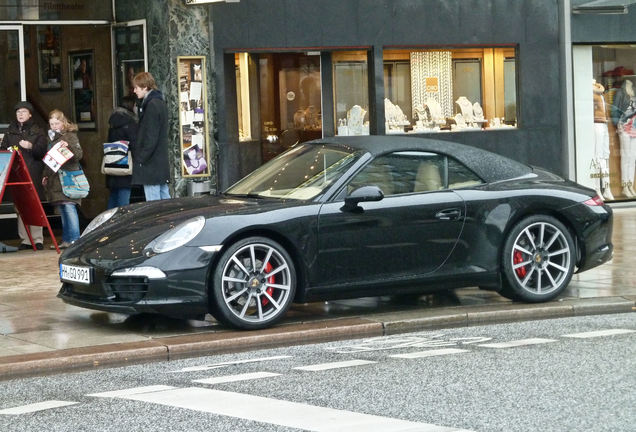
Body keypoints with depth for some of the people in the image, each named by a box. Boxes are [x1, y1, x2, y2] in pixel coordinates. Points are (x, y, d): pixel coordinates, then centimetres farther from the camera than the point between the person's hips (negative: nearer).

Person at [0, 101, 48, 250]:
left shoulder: (37, 131, 8)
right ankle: (25, 239, 3)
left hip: (33, 173, -3)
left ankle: (37, 239, -2)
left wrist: (31, 146, -17)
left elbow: (43, 151, 0)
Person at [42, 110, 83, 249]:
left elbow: (79, 155, -14)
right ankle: (66, 240, 13)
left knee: (69, 207, -14)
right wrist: (46, 175, 21)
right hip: (55, 179, 8)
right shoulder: (51, 138, 18)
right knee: (62, 210, 9)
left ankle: (74, 239, -14)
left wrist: (68, 146, -30)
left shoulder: (70, 136, -4)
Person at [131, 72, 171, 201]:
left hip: (150, 166, -10)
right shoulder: (159, 102, 16)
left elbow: (151, 138, -18)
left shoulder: (152, 105, -14)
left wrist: (140, 160, -14)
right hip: (162, 162, 10)